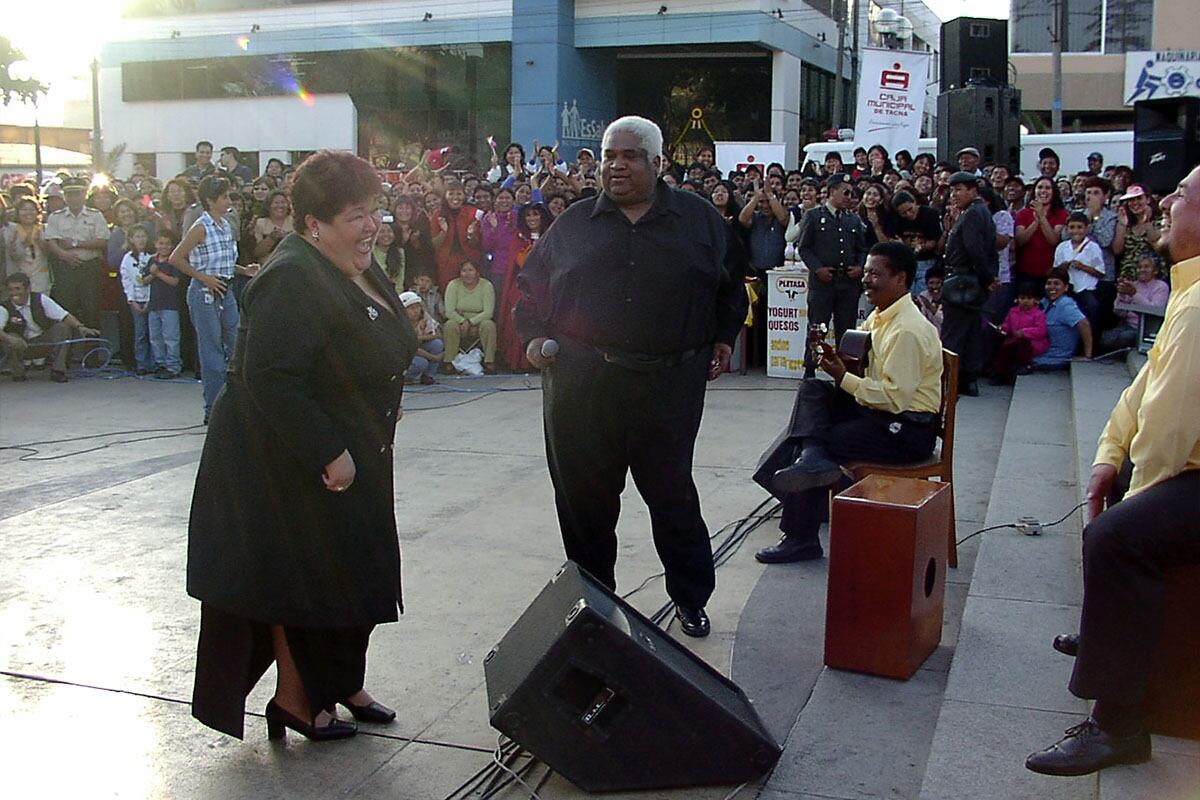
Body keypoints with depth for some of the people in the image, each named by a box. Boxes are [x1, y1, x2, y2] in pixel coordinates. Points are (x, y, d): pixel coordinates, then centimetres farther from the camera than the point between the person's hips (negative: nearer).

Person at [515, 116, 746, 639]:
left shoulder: (700, 220, 8)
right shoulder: (574, 223, 10)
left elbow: (730, 285, 20)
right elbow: (532, 286, 17)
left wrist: (723, 337, 12)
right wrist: (534, 336, 4)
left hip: (668, 385, -1)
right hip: (580, 385, 1)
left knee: (672, 493, 6)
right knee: (584, 496, 8)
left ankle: (691, 598, 22)